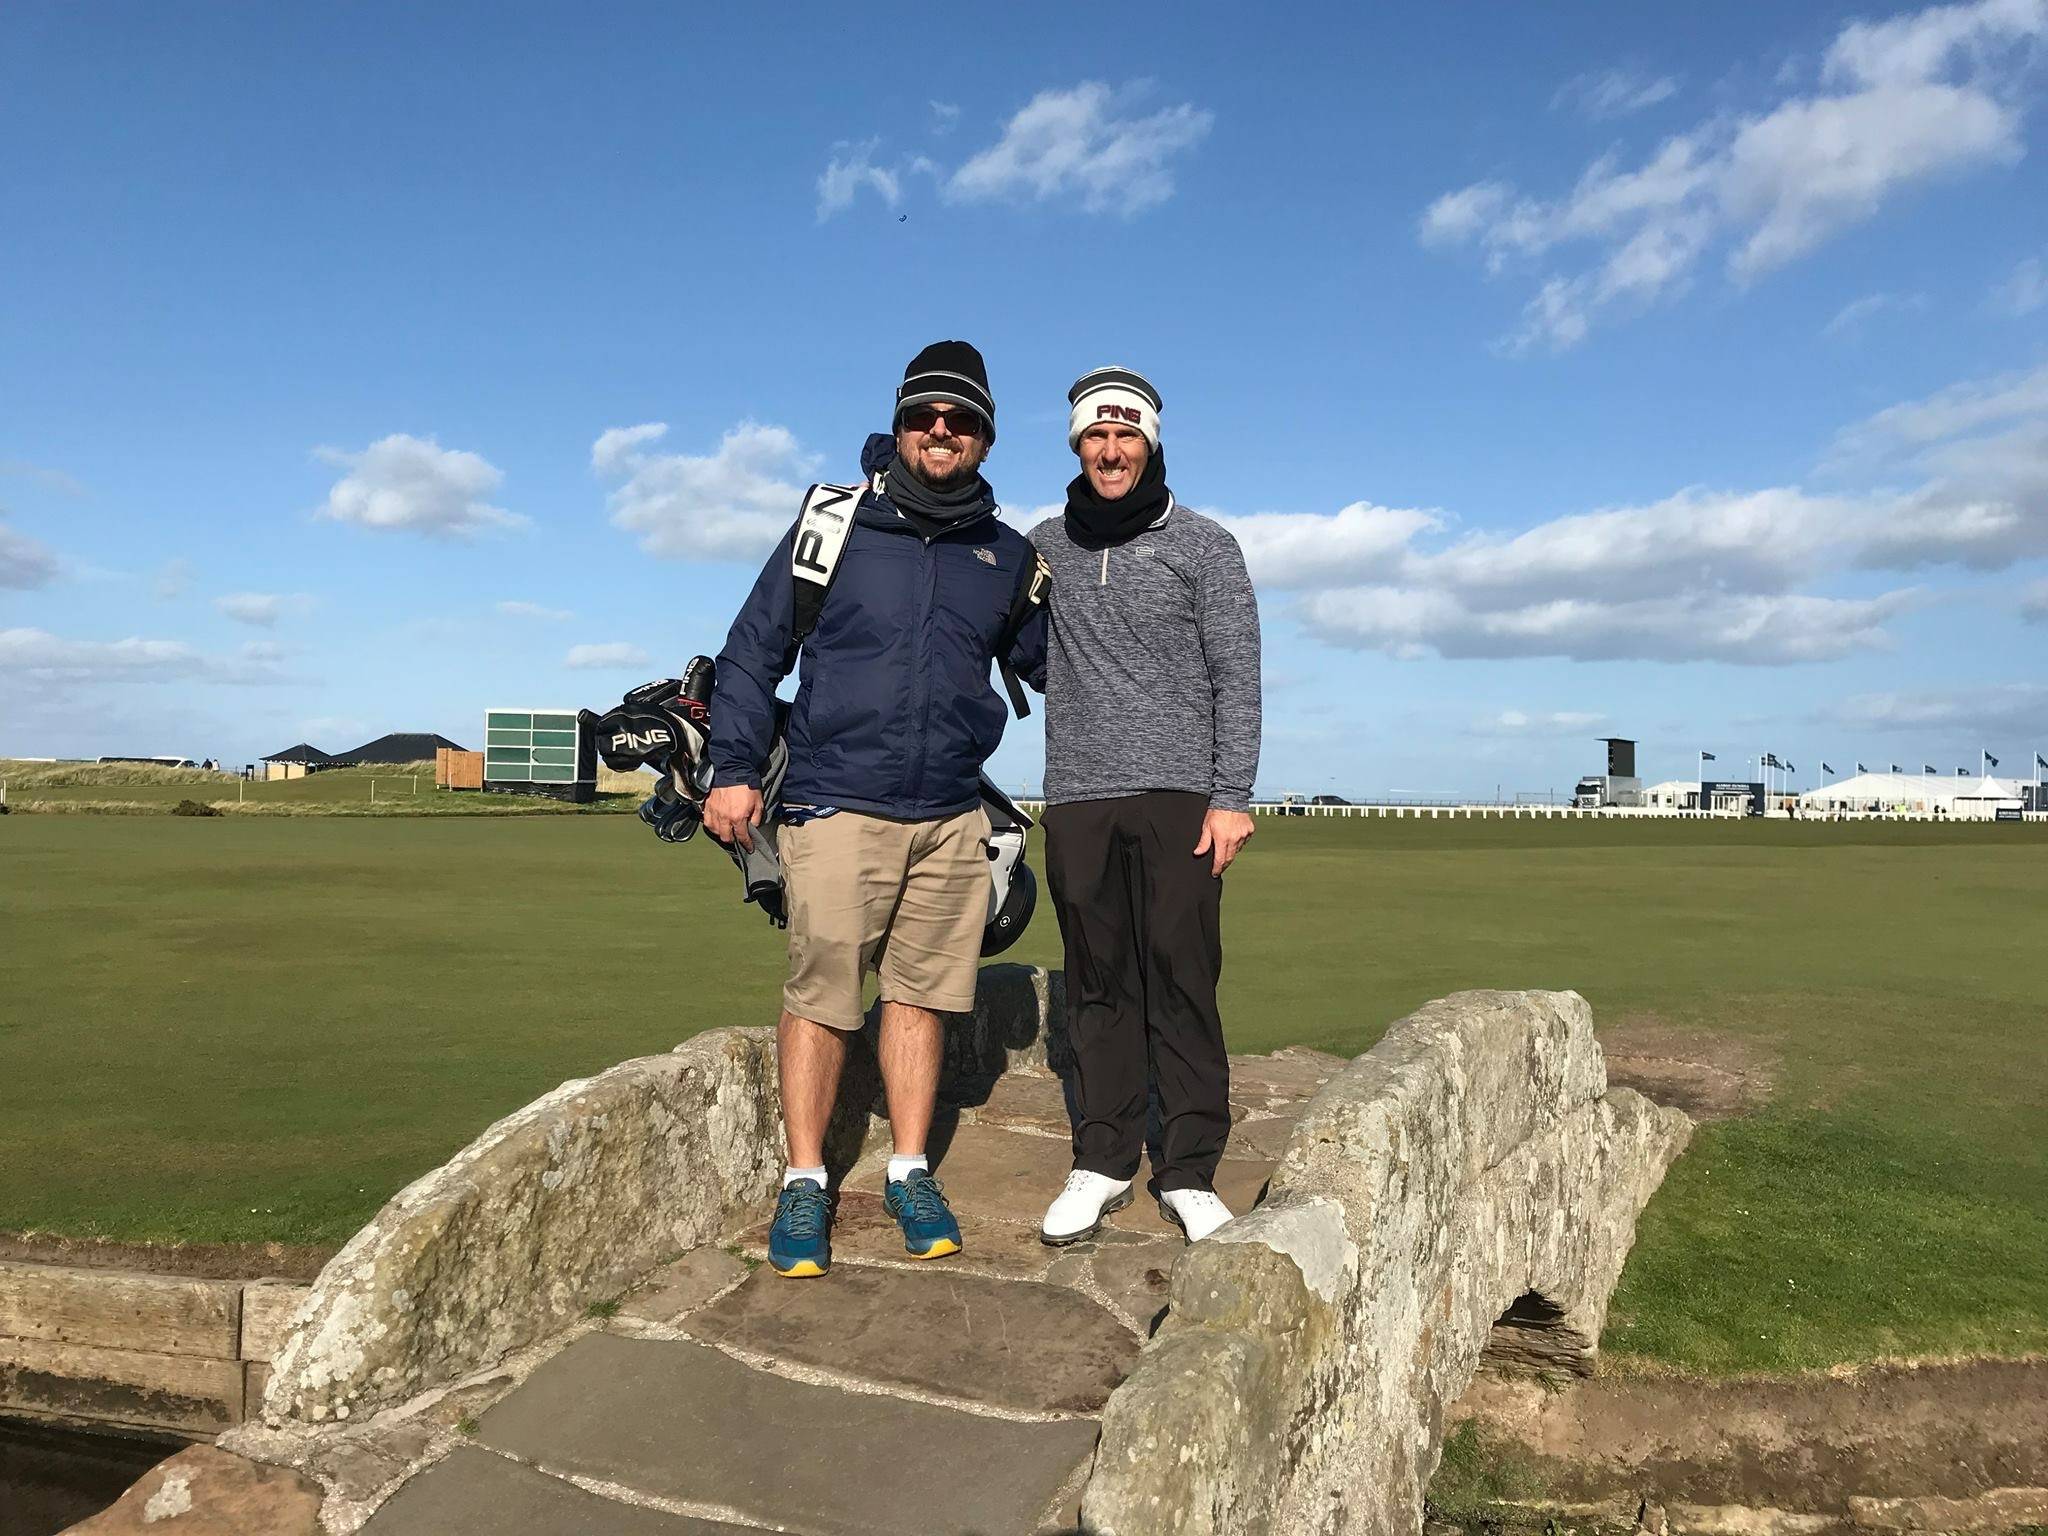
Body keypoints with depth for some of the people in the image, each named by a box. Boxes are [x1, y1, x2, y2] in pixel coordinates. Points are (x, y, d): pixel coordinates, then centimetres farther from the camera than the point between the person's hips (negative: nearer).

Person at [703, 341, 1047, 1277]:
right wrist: (734, 769, -3)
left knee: (921, 994, 9)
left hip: (951, 818, 3)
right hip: (837, 809, -3)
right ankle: (805, 1184, 14)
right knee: (819, 997, 0)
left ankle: (910, 1174, 22)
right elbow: (753, 650, 4)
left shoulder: (1006, 555, 11)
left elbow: (1046, 664, 22)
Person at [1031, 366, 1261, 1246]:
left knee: (1182, 981, -2)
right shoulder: (1044, 547, 12)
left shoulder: (1204, 546, 4)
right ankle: (1102, 1162, 15)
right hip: (1078, 799, 3)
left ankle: (1189, 1171, 7)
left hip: (1178, 795, -2)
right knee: (1099, 986, 6)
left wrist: (1232, 796, -7)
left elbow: (1237, 679, 0)